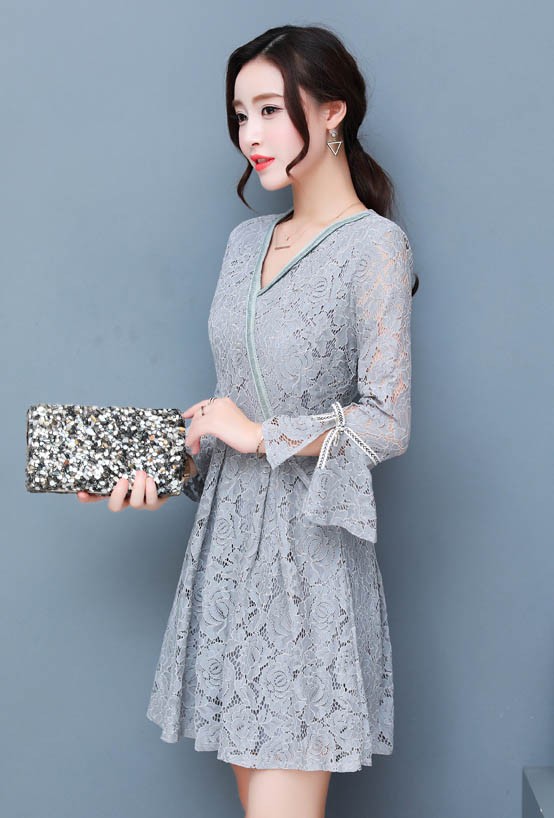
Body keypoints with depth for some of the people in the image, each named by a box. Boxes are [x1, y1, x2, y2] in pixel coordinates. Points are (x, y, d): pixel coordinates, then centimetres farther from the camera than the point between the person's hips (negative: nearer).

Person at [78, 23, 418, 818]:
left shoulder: (375, 246, -9)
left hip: (309, 552, -6)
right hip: (230, 539, 7)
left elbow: (386, 425, -14)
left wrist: (262, 436, -10)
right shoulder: (248, 240, 12)